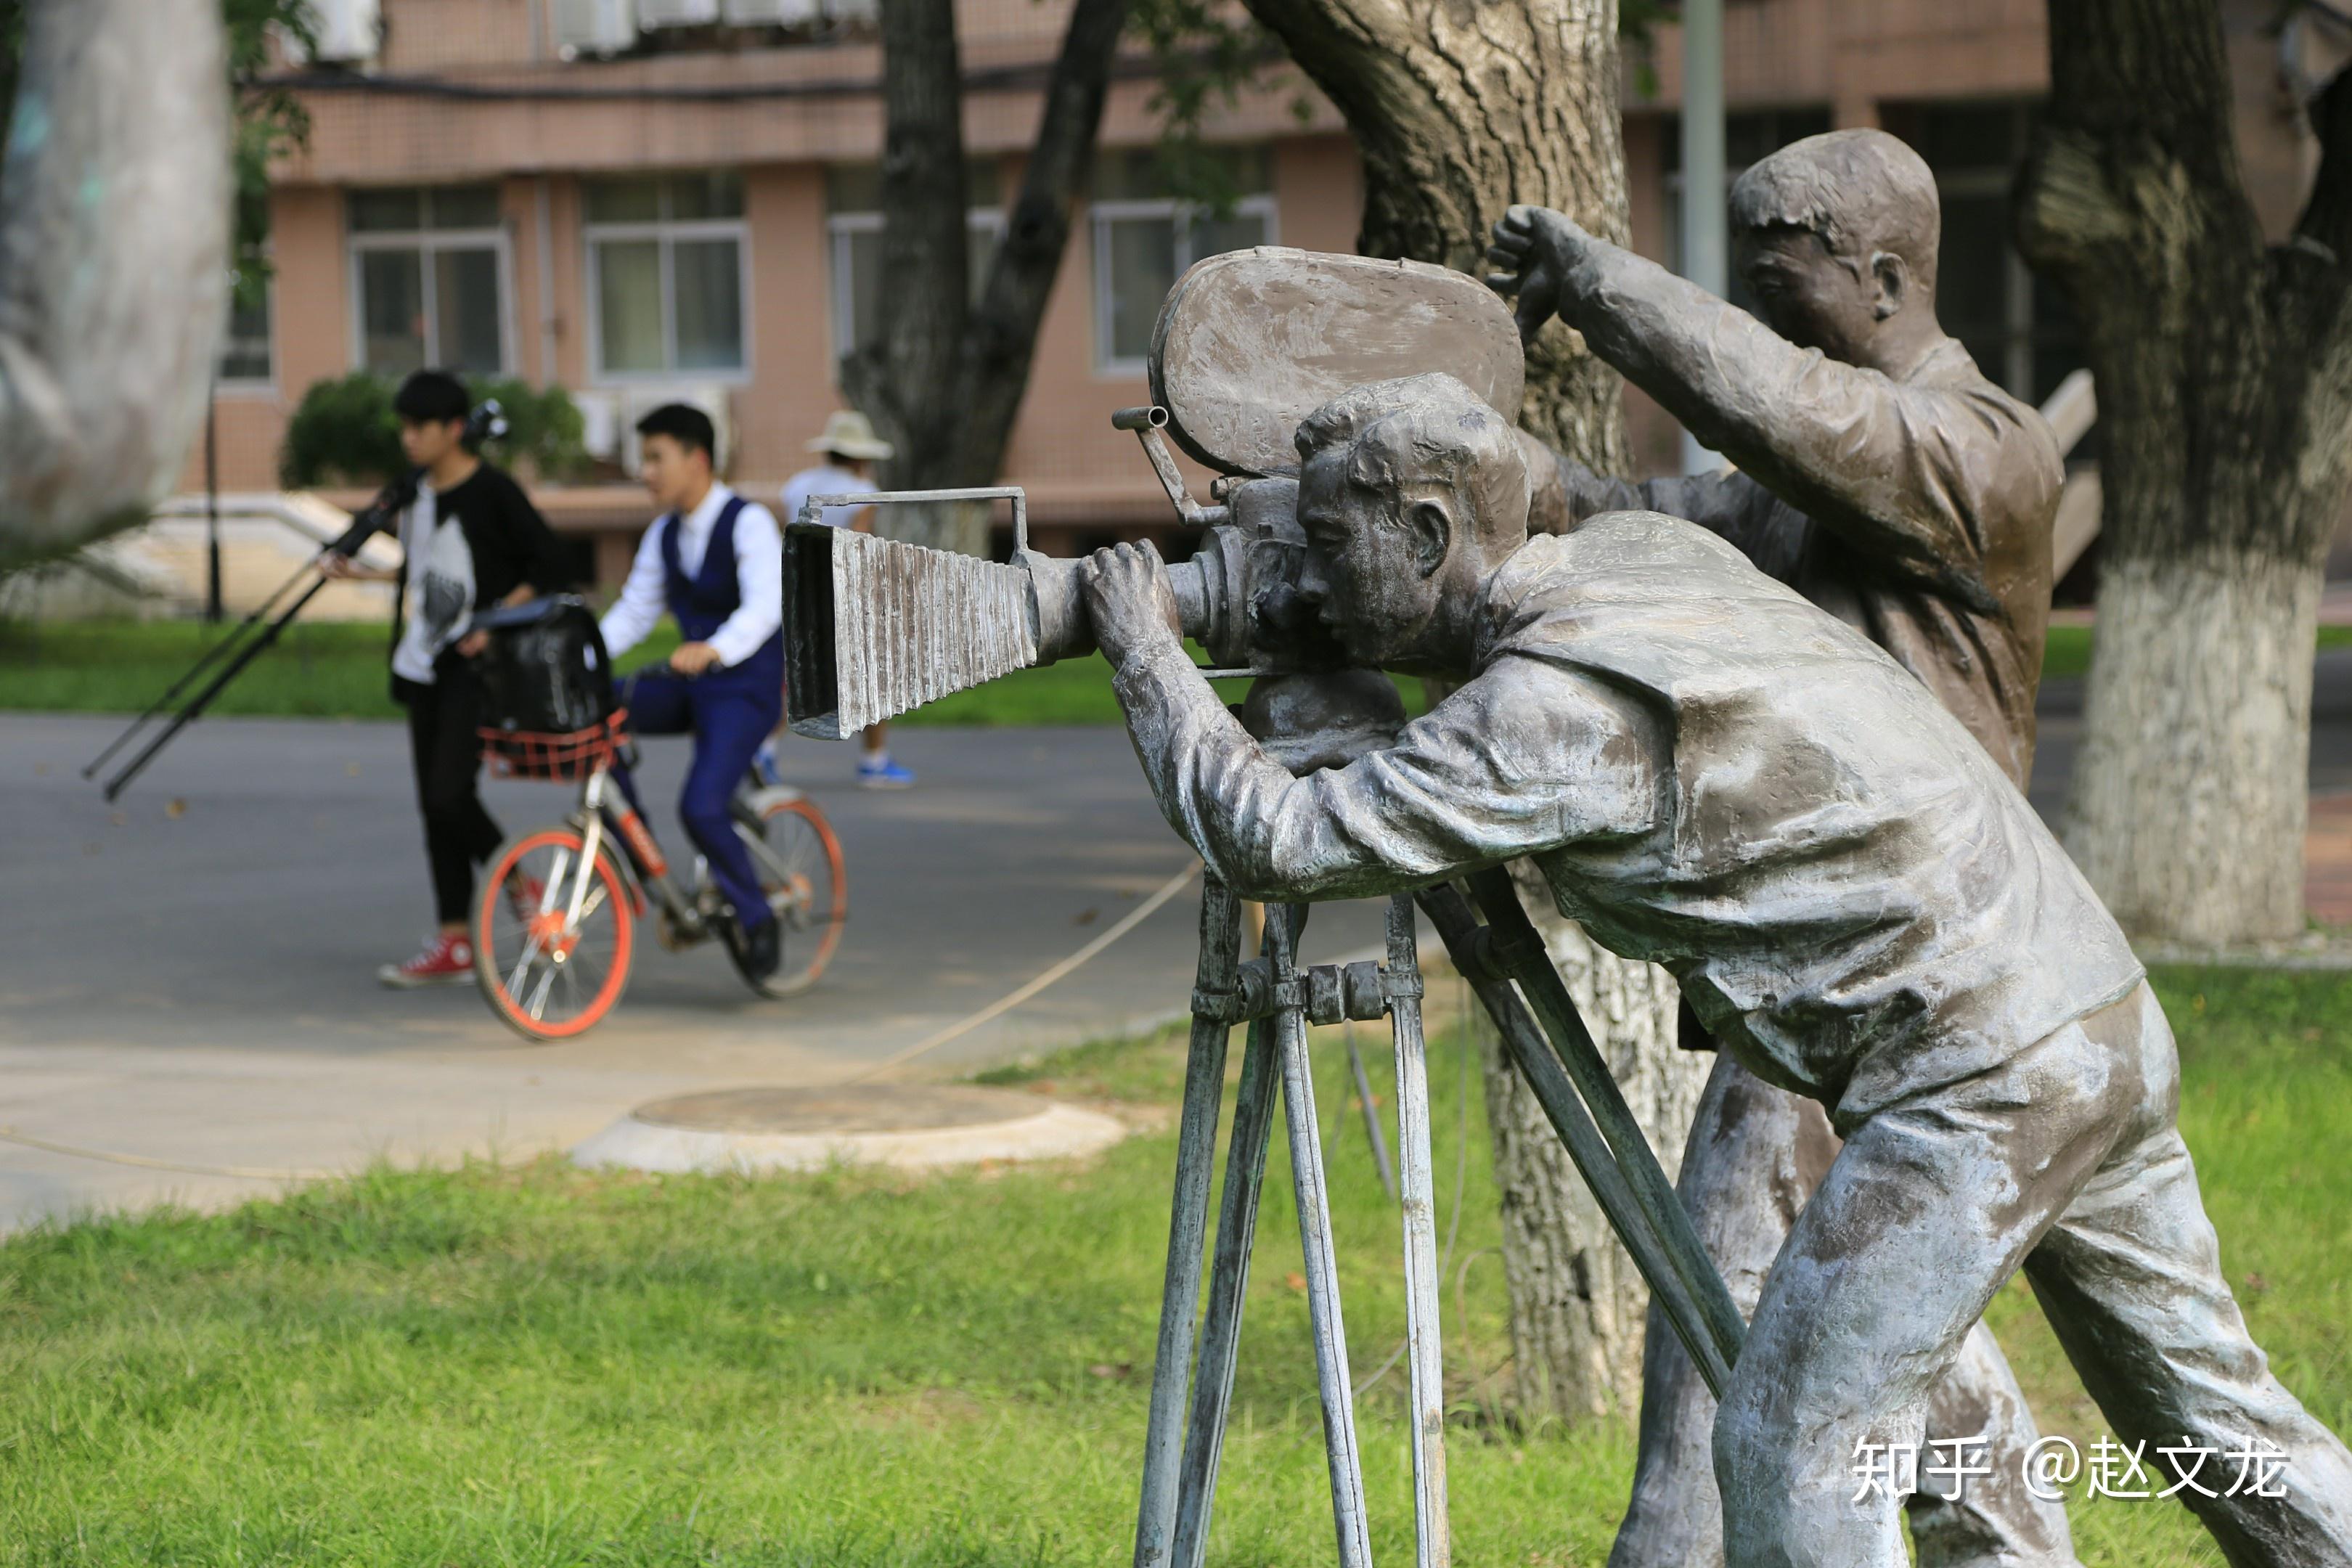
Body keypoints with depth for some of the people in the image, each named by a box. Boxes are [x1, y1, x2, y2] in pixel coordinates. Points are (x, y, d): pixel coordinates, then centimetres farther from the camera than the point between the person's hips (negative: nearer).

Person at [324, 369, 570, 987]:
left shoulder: (492, 492, -10)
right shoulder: (417, 492, 12)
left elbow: (551, 570, -10)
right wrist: (363, 573, 15)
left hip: (474, 667, -8)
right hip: (423, 669, 8)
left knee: (449, 793, -18)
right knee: (434, 803, 5)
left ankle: (523, 885, 5)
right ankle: (452, 944, 8)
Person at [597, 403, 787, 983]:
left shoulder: (748, 523, -15)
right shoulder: (664, 534, 9)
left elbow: (766, 606, -30)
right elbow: (633, 613, 9)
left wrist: (712, 650, -48)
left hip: (745, 688, -7)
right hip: (689, 684, 7)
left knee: (701, 807, -23)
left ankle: (755, 918, 1)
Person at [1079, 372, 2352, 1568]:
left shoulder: (1559, 703, -18)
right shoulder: (1645, 547, 9)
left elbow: (1276, 843, -18)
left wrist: (1148, 657, -6)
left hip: (1974, 1084, -9)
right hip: (2111, 1021, 9)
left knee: (1794, 1449, -5)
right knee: (2207, 1411, 18)